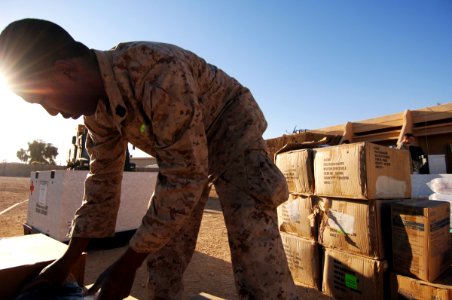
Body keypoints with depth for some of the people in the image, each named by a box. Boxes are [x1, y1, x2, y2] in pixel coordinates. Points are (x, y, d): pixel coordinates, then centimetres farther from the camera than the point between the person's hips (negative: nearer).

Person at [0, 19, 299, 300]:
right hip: (184, 150, 7)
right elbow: (103, 179, 3)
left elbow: (185, 176, -31)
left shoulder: (159, 73, -33)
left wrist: (127, 265, -22)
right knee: (163, 255, 6)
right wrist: (67, 260, 7)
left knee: (253, 248, -20)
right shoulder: (97, 110, -7)